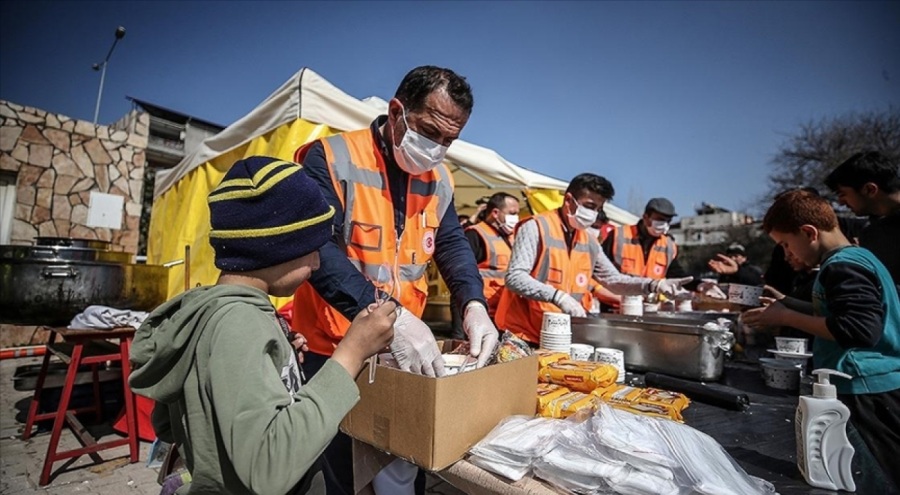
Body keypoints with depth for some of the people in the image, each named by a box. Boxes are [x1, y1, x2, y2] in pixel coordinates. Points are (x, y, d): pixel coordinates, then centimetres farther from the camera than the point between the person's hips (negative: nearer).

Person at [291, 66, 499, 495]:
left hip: (407, 348, 5)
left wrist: (474, 305, -17)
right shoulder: (332, 158, -15)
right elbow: (319, 248, -26)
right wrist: (390, 316, -37)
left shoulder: (438, 178, 3)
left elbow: (452, 244, 2)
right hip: (335, 349, -4)